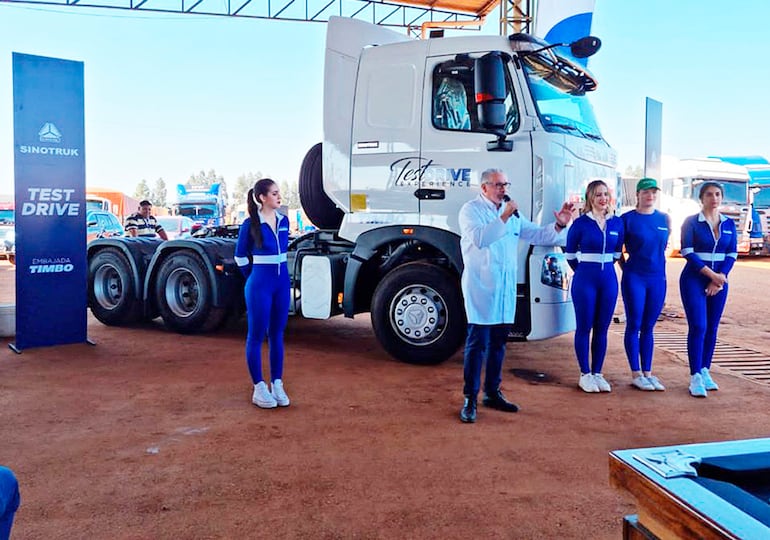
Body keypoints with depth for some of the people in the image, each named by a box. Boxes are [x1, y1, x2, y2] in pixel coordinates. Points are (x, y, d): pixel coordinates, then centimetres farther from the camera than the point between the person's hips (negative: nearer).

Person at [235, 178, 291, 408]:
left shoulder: (284, 221, 5)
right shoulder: (251, 224, -9)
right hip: (260, 284, -5)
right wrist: (254, 277, 8)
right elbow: (240, 256, 2)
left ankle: (277, 384, 19)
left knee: (277, 334, 11)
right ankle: (259, 388, 11)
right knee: (257, 335, 3)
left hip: (282, 282, 5)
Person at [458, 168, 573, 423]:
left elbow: (537, 235, 16)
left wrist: (559, 226, 1)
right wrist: (504, 218, -23)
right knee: (477, 343, -6)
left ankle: (492, 393, 23)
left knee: (498, 343, 12)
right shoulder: (471, 210, -3)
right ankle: (470, 399, 0)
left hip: (506, 288, 7)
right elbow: (479, 238, -21)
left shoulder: (512, 212, 17)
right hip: (481, 288, -7)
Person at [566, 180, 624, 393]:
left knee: (602, 329, 8)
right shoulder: (581, 223, -6)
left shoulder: (616, 223, 5)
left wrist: (603, 268, 14)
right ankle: (585, 375, 11)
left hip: (608, 280, 4)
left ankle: (597, 373, 18)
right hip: (585, 280, -4)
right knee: (584, 328, 2)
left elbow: (617, 252, 17)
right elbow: (570, 254, 2)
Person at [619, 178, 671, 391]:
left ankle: (647, 373, 16)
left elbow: (664, 246, 19)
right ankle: (636, 374, 8)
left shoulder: (665, 219, 9)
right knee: (634, 325, 1)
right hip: (634, 278, -4)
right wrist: (626, 269, -1)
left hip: (658, 278, 4)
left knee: (648, 327, 10)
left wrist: (657, 265, 12)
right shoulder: (628, 219, -4)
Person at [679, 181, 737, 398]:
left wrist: (720, 279, -8)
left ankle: (705, 372, 16)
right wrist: (711, 274, -15)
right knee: (698, 327, -11)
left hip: (719, 281, 4)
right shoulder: (691, 222, -2)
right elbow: (687, 252, -10)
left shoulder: (729, 224, 9)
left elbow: (732, 254, 5)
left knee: (712, 328, 7)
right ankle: (695, 377, -8)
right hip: (694, 279, -4)